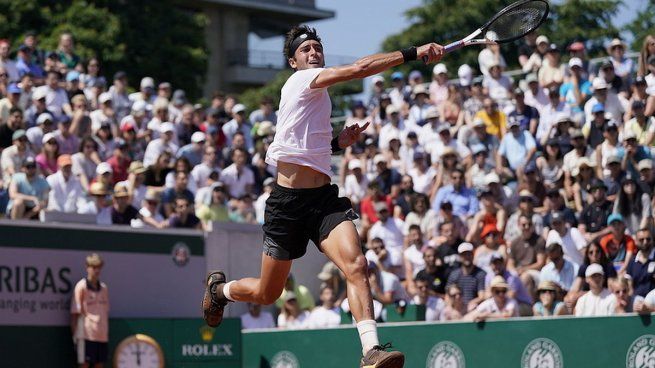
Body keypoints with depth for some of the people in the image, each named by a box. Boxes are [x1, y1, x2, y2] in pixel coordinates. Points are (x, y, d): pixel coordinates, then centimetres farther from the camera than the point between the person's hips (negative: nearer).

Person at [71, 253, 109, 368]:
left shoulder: (103, 288, 12)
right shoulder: (81, 286, -6)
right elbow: (74, 312, -5)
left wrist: (107, 332, 14)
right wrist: (74, 333, -9)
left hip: (102, 334, 6)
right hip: (86, 334, -6)